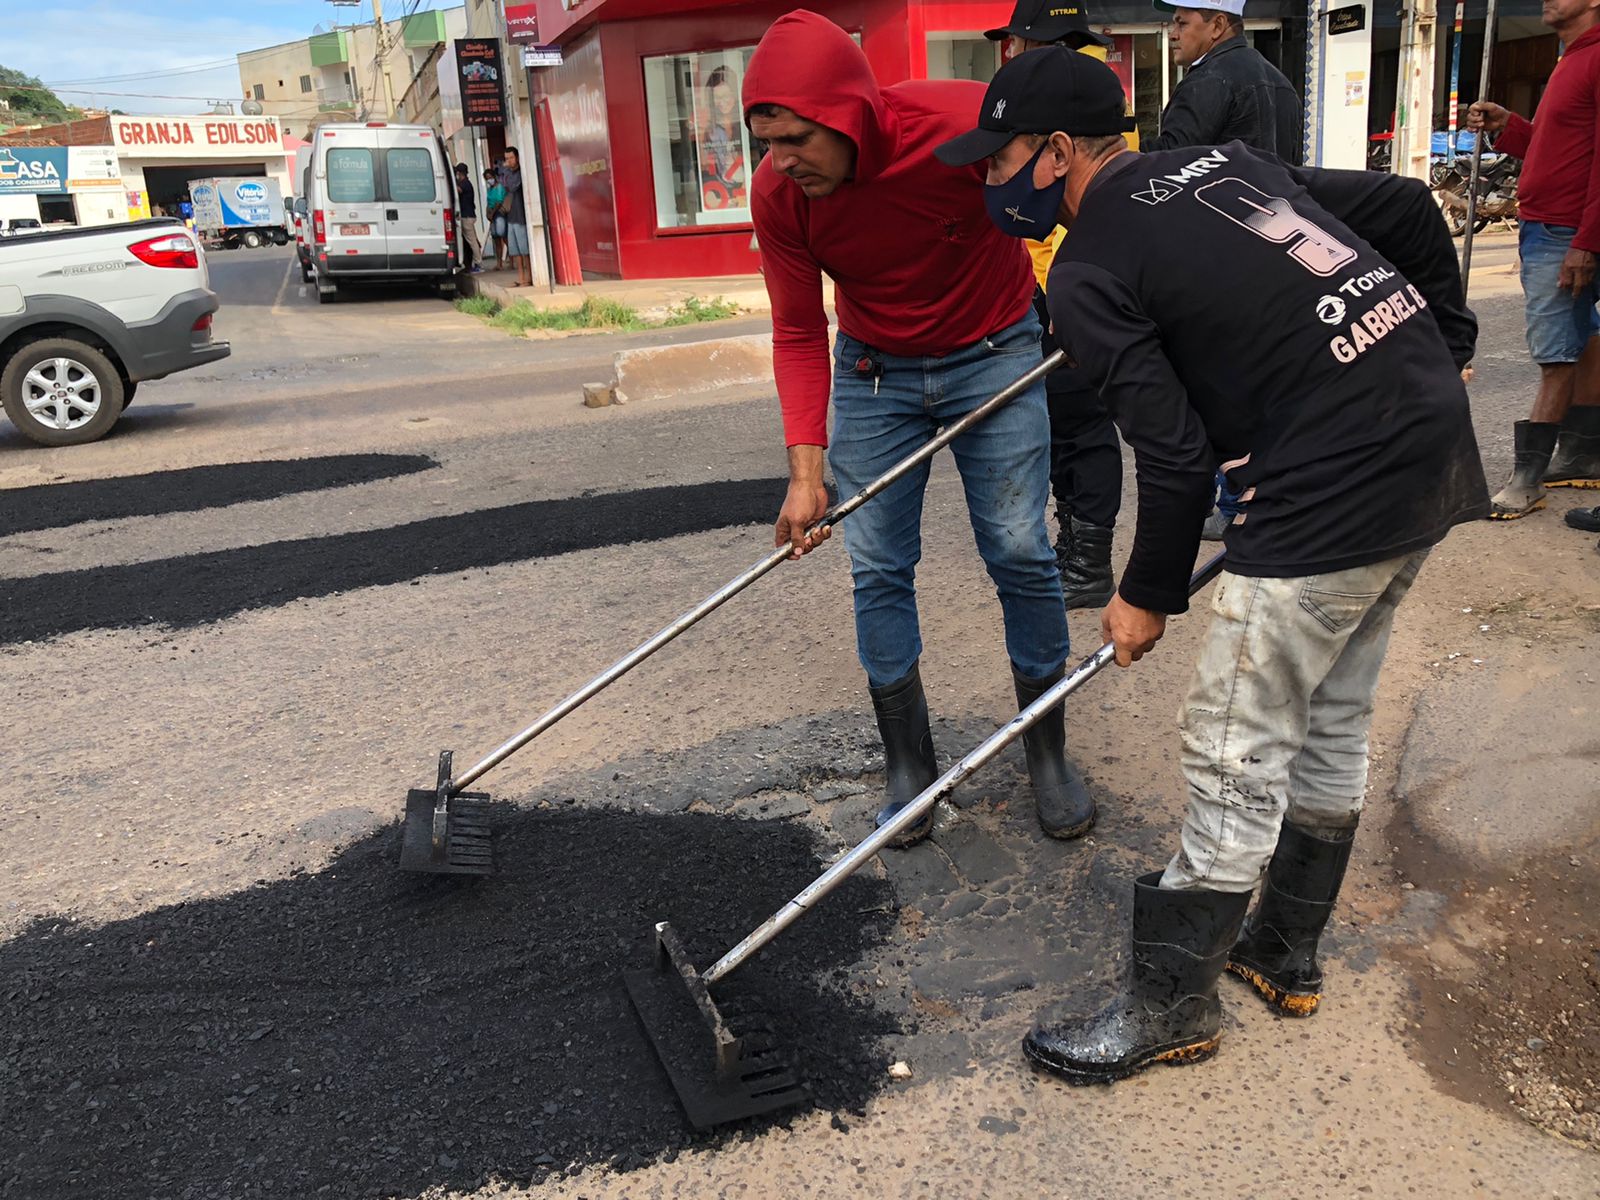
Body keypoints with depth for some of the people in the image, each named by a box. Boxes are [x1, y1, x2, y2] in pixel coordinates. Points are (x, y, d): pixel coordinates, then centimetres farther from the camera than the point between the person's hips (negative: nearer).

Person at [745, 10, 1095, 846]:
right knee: (879, 570, -1)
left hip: (994, 354, -2)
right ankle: (908, 767, 14)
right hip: (875, 371, 2)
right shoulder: (777, 196, -19)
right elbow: (798, 336, -10)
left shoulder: (967, 123, -28)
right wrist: (806, 470, -18)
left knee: (1020, 556, -2)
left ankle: (1049, 754, 17)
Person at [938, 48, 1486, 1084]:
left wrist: (1148, 597, 1)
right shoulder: (1227, 161, 16)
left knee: (1238, 755, 1)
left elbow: (1177, 457, -13)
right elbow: (1407, 207, 15)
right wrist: (1446, 346, 23)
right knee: (1332, 719, 20)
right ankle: (1287, 952, 37)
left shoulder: (1088, 271, -8)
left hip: (1333, 492, -9)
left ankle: (1174, 1006, 17)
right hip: (1433, 437, 10)